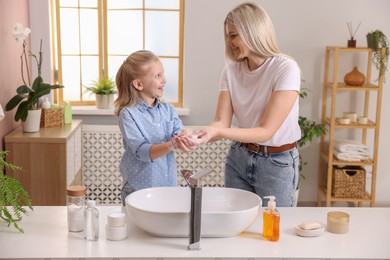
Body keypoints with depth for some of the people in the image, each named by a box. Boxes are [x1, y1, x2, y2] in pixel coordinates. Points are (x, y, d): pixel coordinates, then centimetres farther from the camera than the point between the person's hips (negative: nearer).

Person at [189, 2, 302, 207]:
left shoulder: (286, 68, -20)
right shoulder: (231, 70, -4)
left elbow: (266, 131, -24)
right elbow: (222, 122, -9)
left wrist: (219, 132, -36)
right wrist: (197, 137, -31)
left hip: (277, 163, -4)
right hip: (238, 158, 4)